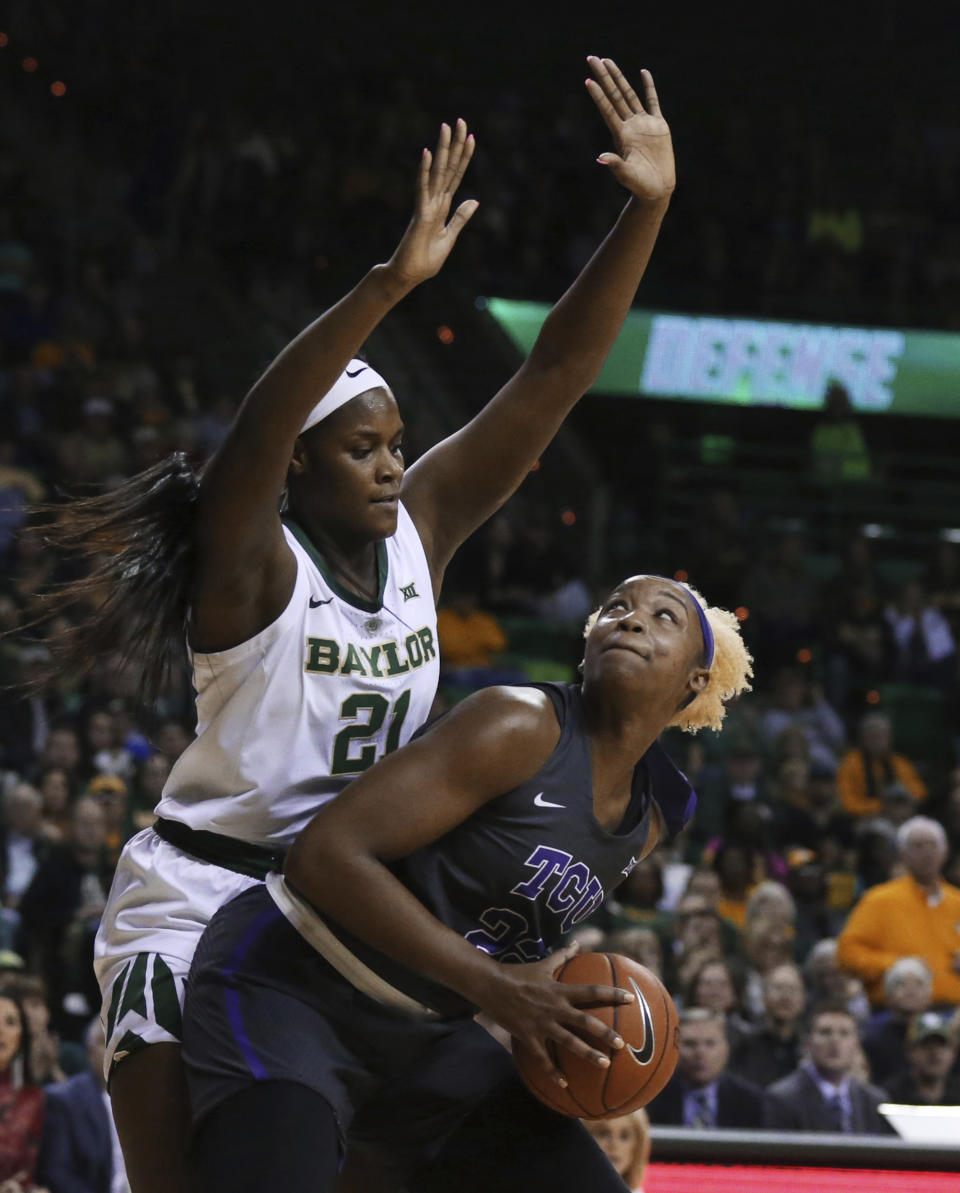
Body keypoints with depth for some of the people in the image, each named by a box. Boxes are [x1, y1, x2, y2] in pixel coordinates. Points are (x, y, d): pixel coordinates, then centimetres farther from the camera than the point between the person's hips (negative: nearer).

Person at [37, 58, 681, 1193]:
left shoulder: (421, 527, 1)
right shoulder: (249, 559, -14)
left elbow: (554, 376, -4)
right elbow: (258, 425, -36)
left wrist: (647, 213, -14)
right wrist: (393, 281, -48)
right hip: (199, 903, -6)